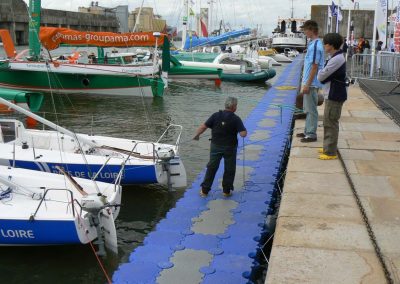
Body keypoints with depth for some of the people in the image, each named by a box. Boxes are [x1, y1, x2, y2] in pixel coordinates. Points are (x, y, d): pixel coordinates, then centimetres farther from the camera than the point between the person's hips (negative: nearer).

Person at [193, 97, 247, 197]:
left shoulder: (216, 115, -6)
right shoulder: (236, 119, -12)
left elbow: (203, 126, -8)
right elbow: (243, 134, -19)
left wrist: (196, 135, 8)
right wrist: (245, 130, 3)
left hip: (216, 146, 2)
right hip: (230, 147, -2)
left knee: (211, 168, 12)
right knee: (229, 170, 14)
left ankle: (204, 190, 16)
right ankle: (226, 191, 19)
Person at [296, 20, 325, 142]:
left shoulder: (315, 46, -18)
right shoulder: (313, 44, 11)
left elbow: (314, 67, -20)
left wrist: (307, 84, -20)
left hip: (312, 84, -10)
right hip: (309, 83, 10)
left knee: (311, 110, -1)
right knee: (308, 109, 17)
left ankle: (311, 134, 6)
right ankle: (308, 131, 26)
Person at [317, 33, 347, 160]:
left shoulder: (336, 59, -20)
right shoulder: (336, 57, 13)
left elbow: (321, 76, -18)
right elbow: (325, 76, 17)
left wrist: (320, 72, 2)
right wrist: (323, 75, -2)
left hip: (335, 96, -10)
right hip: (332, 95, 10)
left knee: (331, 123, -5)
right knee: (328, 122, 18)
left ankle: (331, 152, 1)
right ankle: (328, 147, 29)